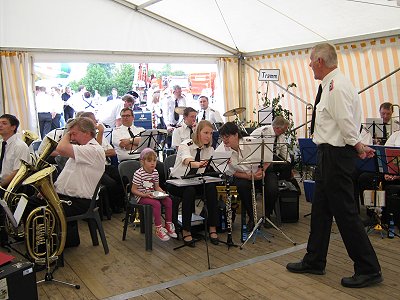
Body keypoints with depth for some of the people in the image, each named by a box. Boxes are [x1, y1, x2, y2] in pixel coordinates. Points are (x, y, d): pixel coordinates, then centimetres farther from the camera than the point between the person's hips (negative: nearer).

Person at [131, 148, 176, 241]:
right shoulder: (138, 174, -16)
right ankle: (159, 229, -21)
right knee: (156, 204, -31)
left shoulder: (155, 172, 5)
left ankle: (168, 225, 0)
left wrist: (161, 192, -6)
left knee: (168, 201, -13)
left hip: (152, 195, 7)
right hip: (141, 197, -7)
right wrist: (144, 194, -26)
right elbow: (133, 190, -14)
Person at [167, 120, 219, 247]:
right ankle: (186, 231, -26)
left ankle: (212, 228, -21)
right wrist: (198, 164, -62)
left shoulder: (209, 149, 1)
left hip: (196, 181, 5)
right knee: (190, 191, -36)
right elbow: (187, 160, -40)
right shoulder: (185, 145, -18)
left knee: (211, 188, -26)